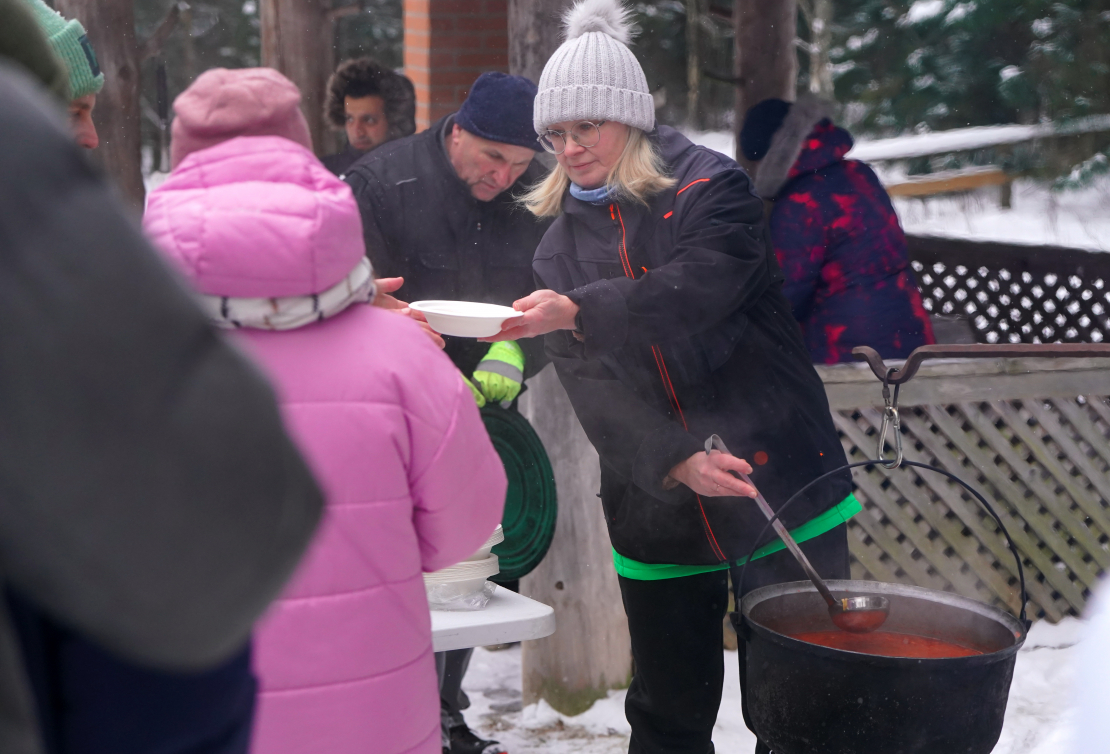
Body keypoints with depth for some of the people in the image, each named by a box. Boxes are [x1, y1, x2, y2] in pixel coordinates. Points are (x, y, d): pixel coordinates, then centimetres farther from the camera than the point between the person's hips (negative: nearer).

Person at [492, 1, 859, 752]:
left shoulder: (712, 189, -3)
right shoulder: (561, 246, 9)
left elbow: (692, 290, -24)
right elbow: (590, 381, -4)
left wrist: (582, 313, -36)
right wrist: (673, 461, -20)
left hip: (781, 489, -4)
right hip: (657, 514, 4)